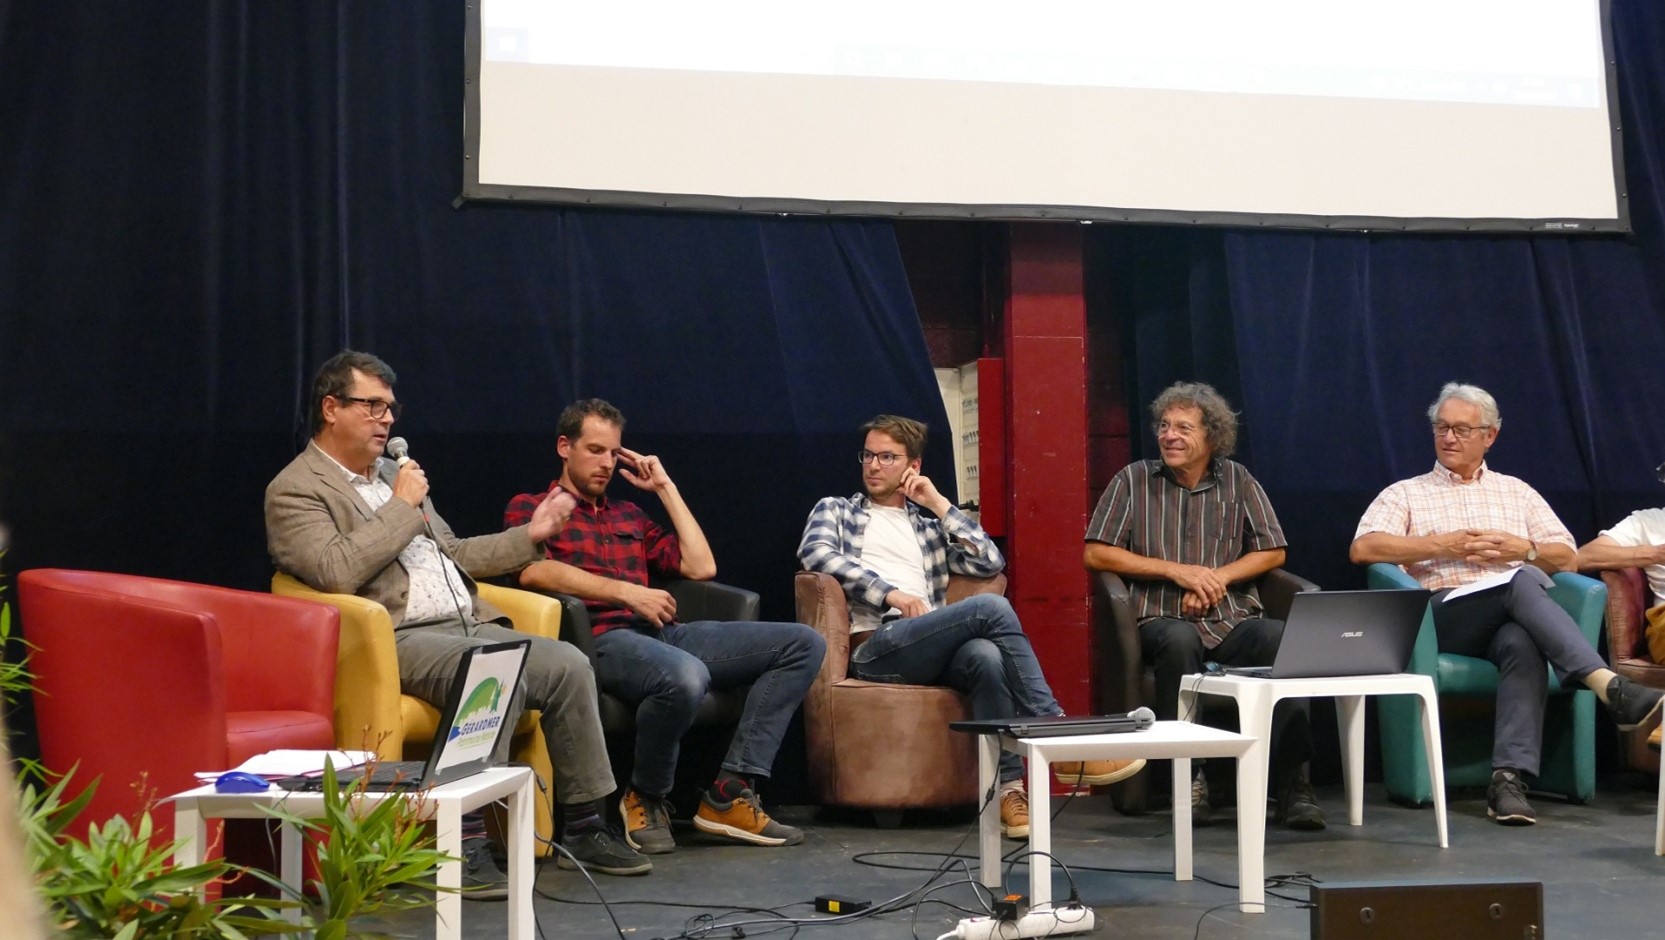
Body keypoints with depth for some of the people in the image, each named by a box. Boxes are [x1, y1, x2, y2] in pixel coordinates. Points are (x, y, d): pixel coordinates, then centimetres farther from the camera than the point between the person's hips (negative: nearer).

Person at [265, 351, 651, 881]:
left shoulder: (393, 474, 25)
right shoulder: (294, 490, -1)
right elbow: (337, 573, -19)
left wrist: (529, 536, 22)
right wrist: (402, 507, -10)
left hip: (469, 624, 8)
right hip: (397, 641, -8)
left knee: (568, 664, -13)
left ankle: (583, 827, -4)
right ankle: (467, 845, -28)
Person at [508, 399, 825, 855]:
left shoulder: (628, 514, 30)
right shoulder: (530, 507, 13)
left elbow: (701, 566, 22)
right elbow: (532, 570, -10)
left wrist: (666, 489, 23)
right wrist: (626, 591, -17)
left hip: (662, 634, 7)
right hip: (602, 638, -7)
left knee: (804, 643, -7)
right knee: (685, 676, -41)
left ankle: (730, 794, -16)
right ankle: (645, 798, -11)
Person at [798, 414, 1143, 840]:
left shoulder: (930, 523, 30)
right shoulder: (836, 510, 21)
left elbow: (991, 563, 14)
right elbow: (814, 551, -3)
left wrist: (940, 505, 12)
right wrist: (889, 592, -13)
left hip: (933, 649, 3)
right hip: (875, 646, -3)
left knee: (986, 654, -36)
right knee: (990, 607, -28)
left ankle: (1008, 788, -41)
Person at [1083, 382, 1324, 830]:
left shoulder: (1238, 481, 14)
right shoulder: (1134, 480, 9)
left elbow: (1272, 552, 12)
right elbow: (1095, 554, 2)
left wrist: (1217, 577, -6)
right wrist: (1177, 571, -5)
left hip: (1234, 617, 2)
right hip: (1163, 620, -2)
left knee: (1281, 638, -31)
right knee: (1179, 640, -38)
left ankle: (1292, 780, -27)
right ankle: (1189, 777, -29)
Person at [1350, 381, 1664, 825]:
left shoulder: (1517, 492, 29)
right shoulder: (1406, 494, 20)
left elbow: (1566, 557, 22)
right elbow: (1363, 548, 1)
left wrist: (1521, 549, 1)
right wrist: (1440, 546, -4)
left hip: (1514, 616, 2)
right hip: (1444, 615, -2)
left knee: (1523, 643, -39)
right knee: (1522, 582, -35)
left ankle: (1510, 778, -47)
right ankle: (1609, 687, -50)